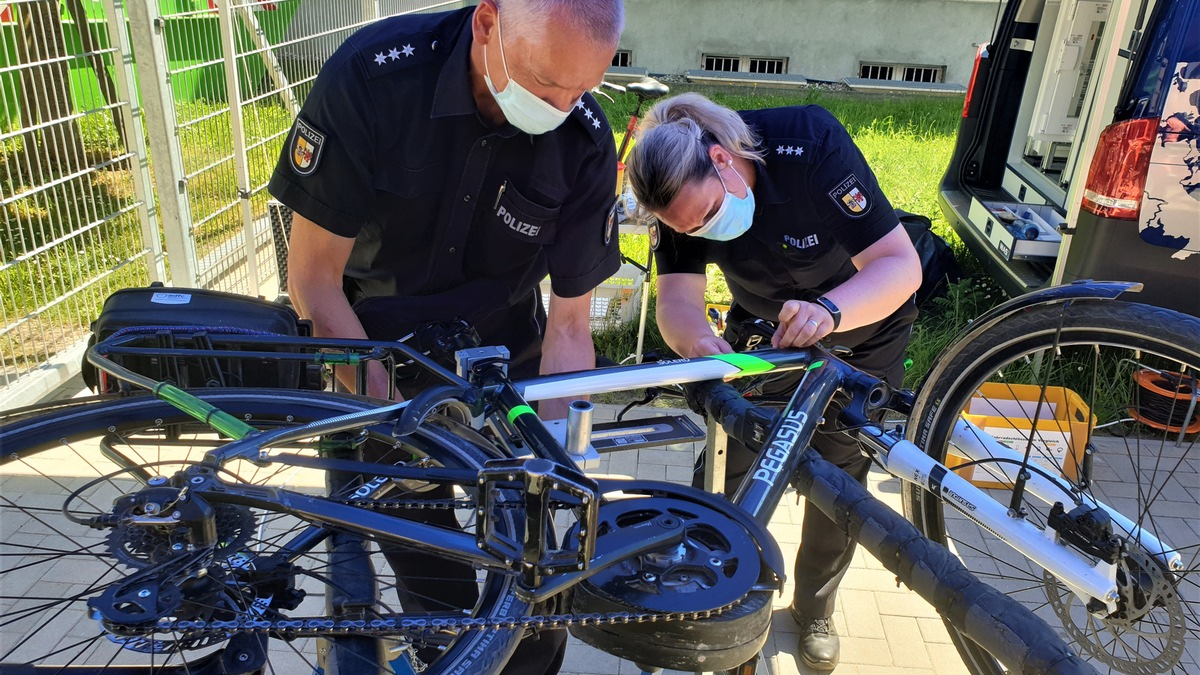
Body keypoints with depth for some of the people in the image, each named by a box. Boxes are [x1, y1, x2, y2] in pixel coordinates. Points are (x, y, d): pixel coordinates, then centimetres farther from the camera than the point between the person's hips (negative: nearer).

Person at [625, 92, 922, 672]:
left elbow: (902, 265, -34)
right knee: (726, 476, -4)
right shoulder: (687, 195, -24)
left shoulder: (812, 143, -35)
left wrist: (827, 310, -53)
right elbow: (677, 298, -30)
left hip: (862, 332, -2)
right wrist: (700, 342, -53)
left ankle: (814, 611, 32)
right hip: (764, 327, 3)